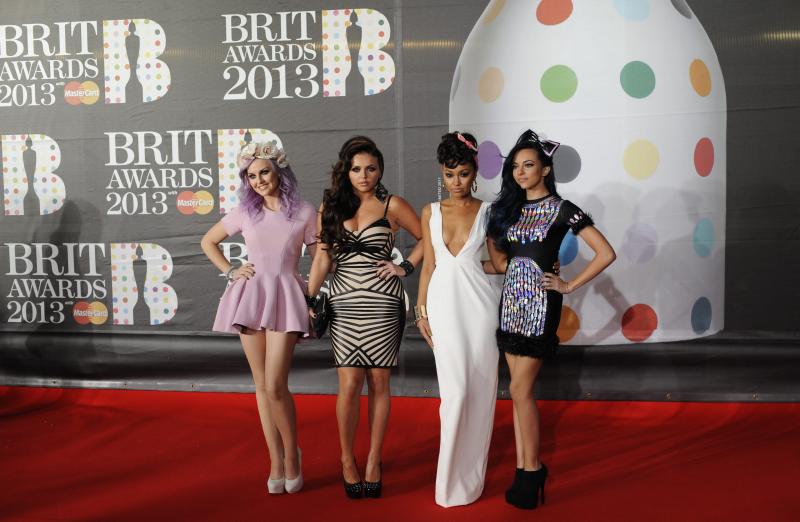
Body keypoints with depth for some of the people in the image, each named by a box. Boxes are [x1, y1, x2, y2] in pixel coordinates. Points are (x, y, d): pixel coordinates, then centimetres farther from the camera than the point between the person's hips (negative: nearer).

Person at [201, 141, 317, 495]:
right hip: (250, 296, 3)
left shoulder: (304, 213, 3)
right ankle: (276, 462, 16)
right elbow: (208, 242, 21)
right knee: (262, 386, 6)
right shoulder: (245, 212, 9)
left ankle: (292, 454, 11)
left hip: (285, 297, -3)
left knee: (275, 386, -11)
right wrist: (229, 271, 9)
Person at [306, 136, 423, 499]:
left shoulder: (392, 206, 2)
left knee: (378, 384, 3)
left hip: (383, 305, -1)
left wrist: (406, 267, -1)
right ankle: (347, 460, 15)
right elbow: (322, 258, 7)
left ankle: (373, 461, 17)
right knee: (350, 385, -3)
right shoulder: (330, 206, 8)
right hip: (344, 305, 1)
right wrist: (309, 301, 2)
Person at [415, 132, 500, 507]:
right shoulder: (431, 212, 8)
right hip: (443, 303, 0)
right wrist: (421, 310, 6)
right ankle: (453, 479, 12)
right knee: (456, 391, -5)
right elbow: (429, 265, 9)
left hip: (478, 303, 0)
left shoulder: (487, 211, 3)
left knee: (479, 389, 2)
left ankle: (470, 475, 20)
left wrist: (467, 263, -7)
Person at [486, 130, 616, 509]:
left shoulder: (561, 210, -5)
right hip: (511, 299, 6)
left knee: (520, 389, -7)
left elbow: (606, 253, -10)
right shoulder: (508, 208, 11)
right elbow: (499, 258, 21)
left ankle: (531, 468, 7)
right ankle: (524, 467, 15)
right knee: (520, 388, 7)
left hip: (539, 302, -6)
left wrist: (569, 286, -9)